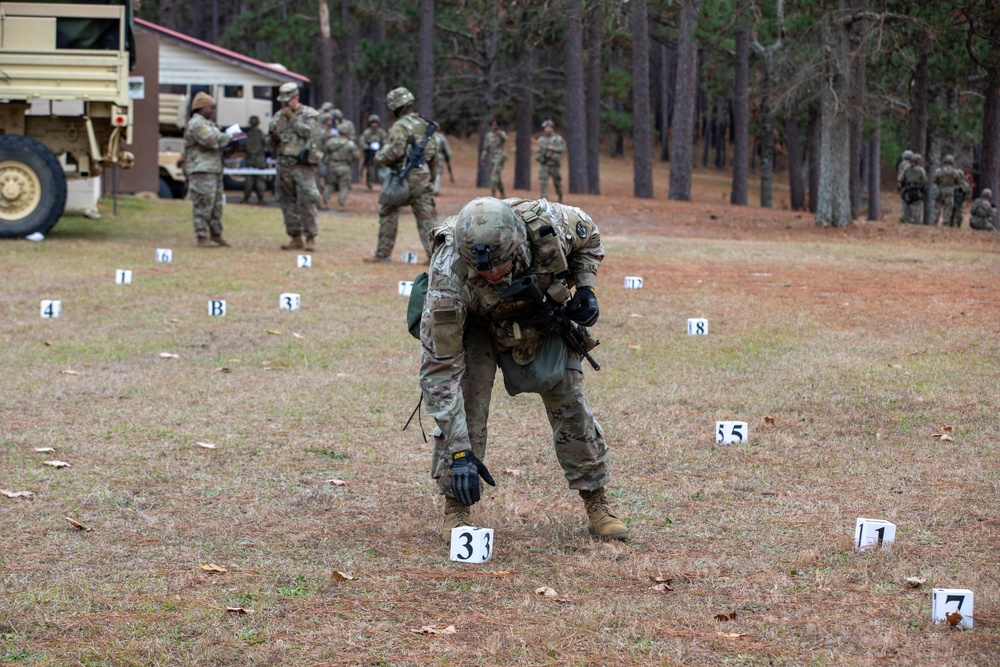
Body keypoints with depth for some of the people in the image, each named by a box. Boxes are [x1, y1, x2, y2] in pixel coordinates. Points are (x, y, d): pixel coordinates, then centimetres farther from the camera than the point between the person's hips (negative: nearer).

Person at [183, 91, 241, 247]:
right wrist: (230, 138, -12)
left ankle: (216, 235, 18)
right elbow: (211, 140, -21)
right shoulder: (196, 124, -11)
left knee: (216, 204, 12)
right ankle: (202, 237, -9)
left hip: (214, 169, 11)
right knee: (203, 204, -10)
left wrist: (230, 140, 6)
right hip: (201, 170, -11)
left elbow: (218, 142, 25)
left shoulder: (209, 123, 23)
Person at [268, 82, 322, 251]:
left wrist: (292, 118, -12)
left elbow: (308, 132, -14)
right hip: (284, 164, 6)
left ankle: (310, 238, -9)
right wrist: (274, 137, -5)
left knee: (306, 201, -13)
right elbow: (272, 142, 18)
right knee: (288, 202, 6)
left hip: (302, 165, -6)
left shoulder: (308, 114, 1)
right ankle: (295, 238, 12)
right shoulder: (278, 116, 15)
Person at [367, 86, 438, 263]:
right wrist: (432, 178, 23)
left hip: (403, 176, -6)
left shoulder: (400, 126, -11)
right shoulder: (426, 125, 13)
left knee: (388, 213, 10)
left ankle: (383, 253, 12)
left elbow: (394, 151, -21)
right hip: (423, 176, 6)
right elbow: (434, 155, 17)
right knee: (426, 217, 3)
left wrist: (379, 157, -2)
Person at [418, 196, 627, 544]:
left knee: (570, 403, 1)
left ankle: (597, 504, 15)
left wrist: (586, 287, -22)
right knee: (465, 402, -19)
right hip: (475, 325, -2)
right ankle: (455, 509, -5)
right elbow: (438, 368, -38)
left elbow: (588, 236, -9)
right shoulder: (448, 277, -42)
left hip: (544, 316, 2)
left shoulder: (547, 225, -38)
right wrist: (459, 451, -41)